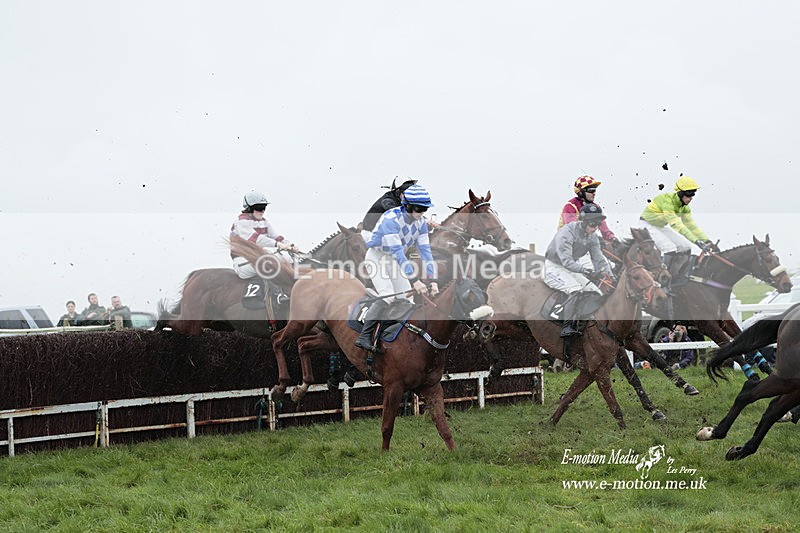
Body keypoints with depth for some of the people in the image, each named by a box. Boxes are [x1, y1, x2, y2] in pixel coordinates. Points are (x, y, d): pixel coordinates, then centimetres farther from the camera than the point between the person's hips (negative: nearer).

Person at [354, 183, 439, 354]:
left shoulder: (421, 223, -7)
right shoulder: (391, 220, -30)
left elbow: (426, 252, -8)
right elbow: (398, 253, -35)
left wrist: (433, 281, -18)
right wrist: (414, 280, -39)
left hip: (394, 261, 7)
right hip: (377, 257, -7)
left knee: (406, 300, -1)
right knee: (387, 296, -25)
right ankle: (364, 337, -28)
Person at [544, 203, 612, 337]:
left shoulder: (592, 237, 1)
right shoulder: (567, 232, -24)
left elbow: (599, 260, 0)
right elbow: (566, 260, -34)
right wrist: (586, 271, -45)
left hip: (573, 269, 8)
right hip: (554, 268, -8)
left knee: (596, 293, -5)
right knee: (577, 291, -32)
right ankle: (567, 326, -33)